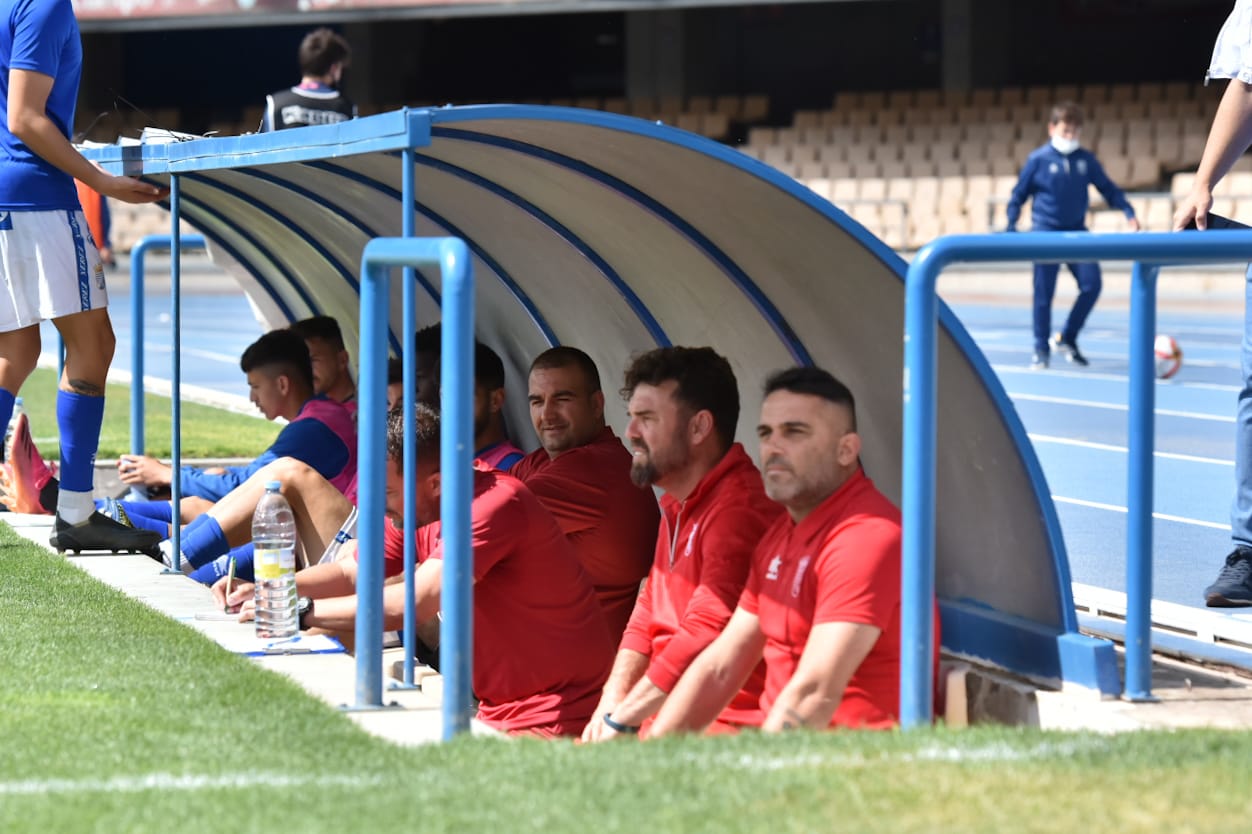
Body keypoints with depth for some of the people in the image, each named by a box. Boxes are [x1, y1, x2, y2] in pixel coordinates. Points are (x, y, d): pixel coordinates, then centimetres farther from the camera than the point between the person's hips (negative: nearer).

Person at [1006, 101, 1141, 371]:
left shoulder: (1086, 160, 4)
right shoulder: (1038, 159, -5)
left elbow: (1108, 189, 10)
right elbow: (1019, 195, 0)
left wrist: (1129, 212, -1)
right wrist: (1011, 228, -7)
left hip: (1077, 232, 3)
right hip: (1046, 233, -3)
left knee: (1092, 284, -8)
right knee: (1044, 293, -2)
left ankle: (1067, 338, 10)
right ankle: (1041, 349, 10)